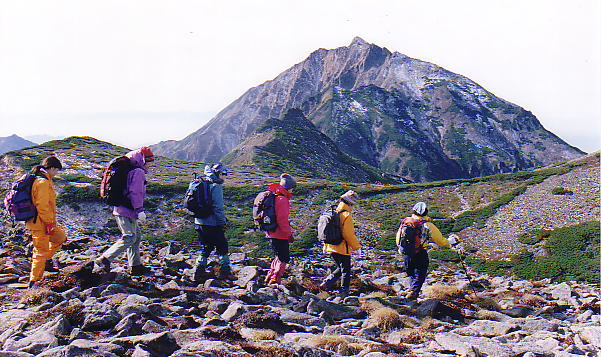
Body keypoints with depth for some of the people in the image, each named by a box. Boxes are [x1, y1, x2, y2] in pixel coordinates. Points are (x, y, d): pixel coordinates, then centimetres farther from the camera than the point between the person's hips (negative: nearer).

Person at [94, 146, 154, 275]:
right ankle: (104, 259, -9)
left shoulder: (130, 171, 20)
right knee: (129, 238, -9)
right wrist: (139, 210, -20)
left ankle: (135, 265, 19)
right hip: (126, 212, -11)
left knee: (136, 237, 14)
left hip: (120, 209, 11)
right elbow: (135, 192, -20)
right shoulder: (138, 172, -12)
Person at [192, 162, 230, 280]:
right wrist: (222, 221, -10)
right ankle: (225, 272, 8)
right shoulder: (216, 186, -14)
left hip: (199, 223, 8)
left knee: (205, 247, 18)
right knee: (222, 247, 5)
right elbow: (218, 207, -18)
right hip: (212, 224, -8)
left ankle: (199, 271, 17)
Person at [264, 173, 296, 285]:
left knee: (279, 256, 23)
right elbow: (282, 219, -23)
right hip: (280, 235, -10)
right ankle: (275, 281, -2)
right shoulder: (282, 199, -18)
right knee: (284, 259, 0)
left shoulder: (272, 196, 13)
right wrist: (289, 234, -14)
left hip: (271, 233, 10)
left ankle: (269, 278, 30)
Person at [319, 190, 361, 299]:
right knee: (346, 271, 6)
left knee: (340, 268, 22)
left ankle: (327, 283, 9)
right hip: (343, 249, -7)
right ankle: (343, 292, 9)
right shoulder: (347, 216, -17)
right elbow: (349, 234, -20)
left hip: (331, 248, 7)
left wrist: (325, 246, 23)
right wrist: (357, 246, -8)